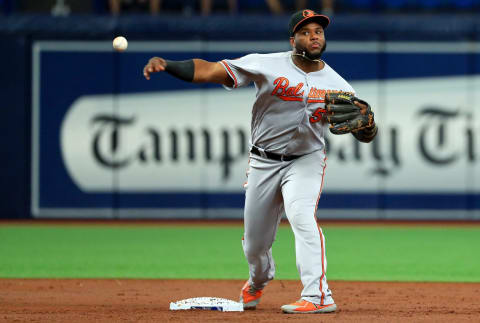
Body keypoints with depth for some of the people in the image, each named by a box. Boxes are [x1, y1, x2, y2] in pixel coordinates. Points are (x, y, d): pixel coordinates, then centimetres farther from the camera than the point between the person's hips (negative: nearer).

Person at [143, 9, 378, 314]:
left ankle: (319, 296, -32)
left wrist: (367, 124, -30)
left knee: (302, 216, -30)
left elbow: (365, 134, -4)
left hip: (305, 161, -1)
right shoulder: (268, 65, -12)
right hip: (263, 163, 1)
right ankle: (258, 280, 46)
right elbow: (208, 70, -17)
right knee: (254, 243, 10)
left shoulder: (337, 85, -6)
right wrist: (166, 65, -32)